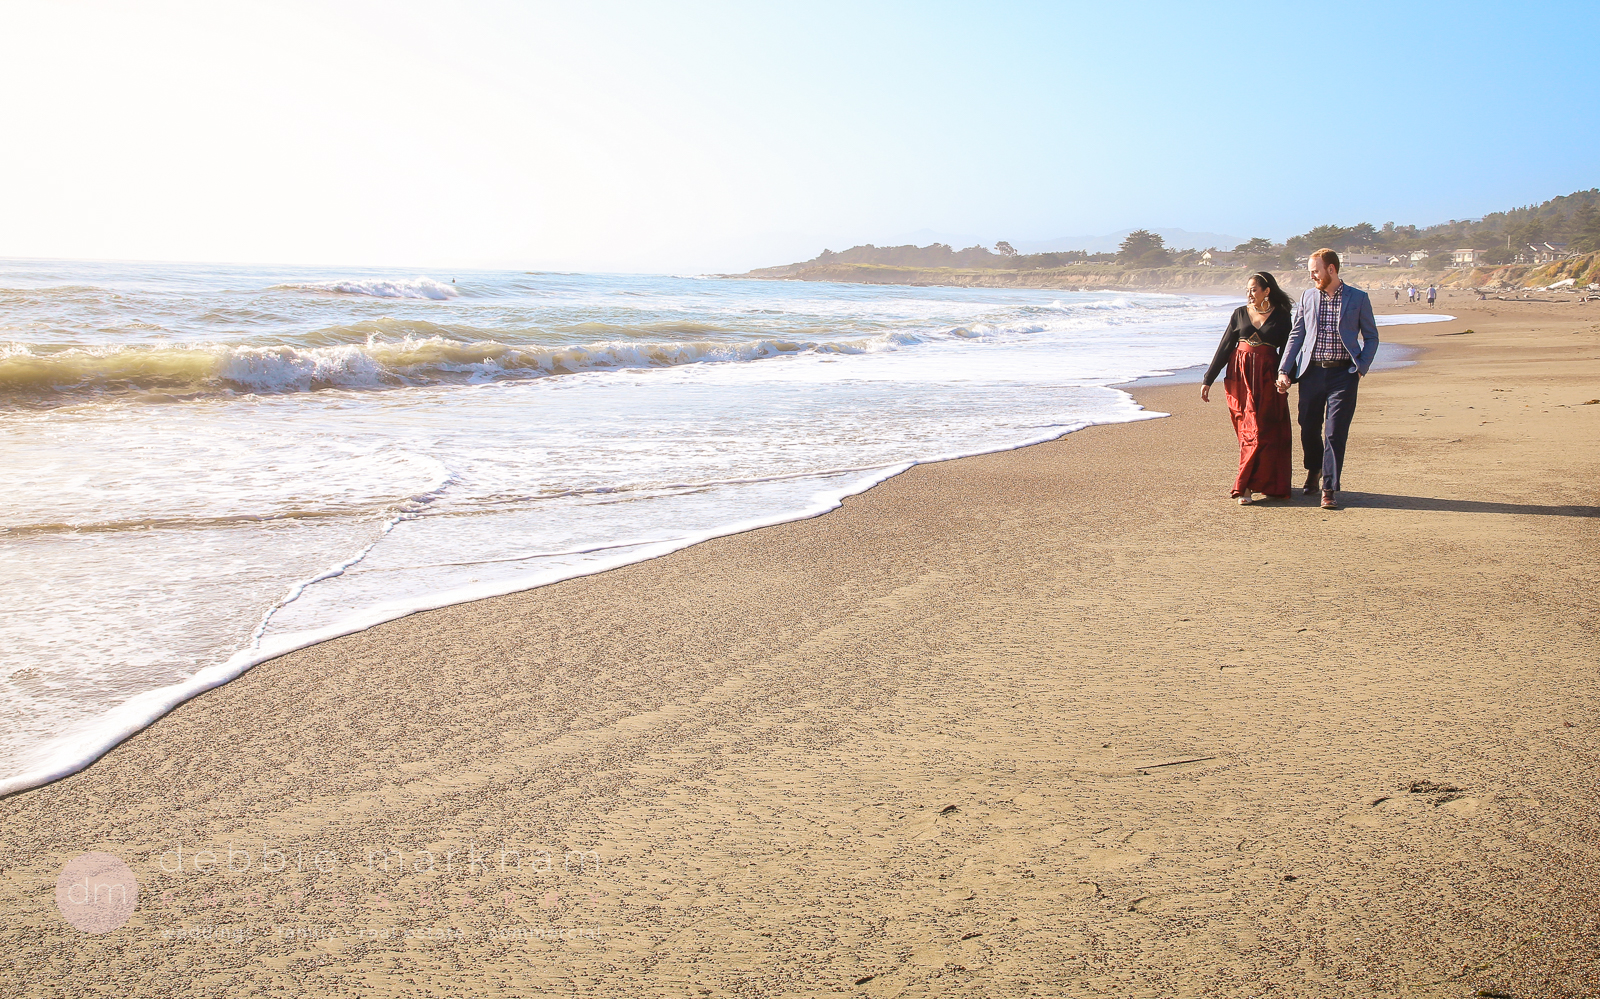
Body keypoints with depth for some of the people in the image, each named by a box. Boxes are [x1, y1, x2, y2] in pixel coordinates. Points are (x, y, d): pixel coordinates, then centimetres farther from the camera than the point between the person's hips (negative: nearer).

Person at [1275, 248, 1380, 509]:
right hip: (1312, 371, 3)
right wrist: (1283, 371, 1)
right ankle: (1313, 469, 37)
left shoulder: (1358, 298, 1)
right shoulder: (1307, 297, 8)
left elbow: (1371, 337, 6)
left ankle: (1329, 488, 1)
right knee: (1308, 428, 8)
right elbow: (1296, 335, 10)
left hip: (1343, 373, -3)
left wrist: (1361, 368, -7)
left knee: (1335, 432, -6)